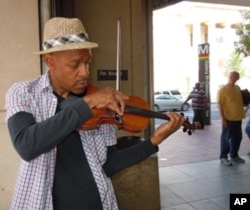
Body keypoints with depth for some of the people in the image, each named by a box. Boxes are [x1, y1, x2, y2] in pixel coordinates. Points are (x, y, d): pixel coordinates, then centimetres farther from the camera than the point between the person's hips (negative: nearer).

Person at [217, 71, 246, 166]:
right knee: (226, 138, 1)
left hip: (238, 118, 7)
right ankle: (223, 157, 12)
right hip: (228, 119, -7)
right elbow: (219, 104, -14)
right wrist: (223, 118, -19)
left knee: (237, 138, 14)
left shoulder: (238, 88, 11)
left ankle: (234, 156, 28)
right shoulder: (222, 90, -11)